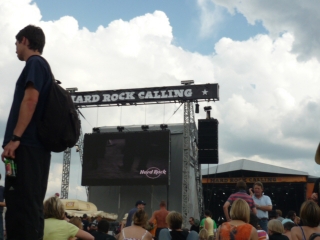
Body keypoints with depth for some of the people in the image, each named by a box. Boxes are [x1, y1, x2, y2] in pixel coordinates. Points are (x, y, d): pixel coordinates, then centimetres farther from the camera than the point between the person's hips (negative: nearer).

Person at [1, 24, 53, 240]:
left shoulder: (35, 63, -2)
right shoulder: (42, 67, 25)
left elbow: (30, 100, -15)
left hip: (27, 146, -9)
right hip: (37, 147, 9)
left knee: (22, 205, -12)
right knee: (30, 205, 8)